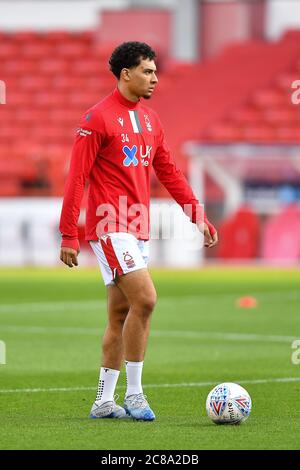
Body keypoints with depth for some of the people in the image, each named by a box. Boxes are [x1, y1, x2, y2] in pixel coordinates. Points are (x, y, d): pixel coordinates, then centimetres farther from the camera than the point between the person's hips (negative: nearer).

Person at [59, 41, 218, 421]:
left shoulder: (150, 120, 14)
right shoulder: (98, 118, -9)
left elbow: (168, 172, 19)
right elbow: (76, 178, -11)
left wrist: (197, 213, 10)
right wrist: (68, 236, -13)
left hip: (137, 228, 8)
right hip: (110, 226, -8)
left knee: (120, 314, 9)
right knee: (144, 299, -18)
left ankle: (104, 401, 14)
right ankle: (133, 393, -9)